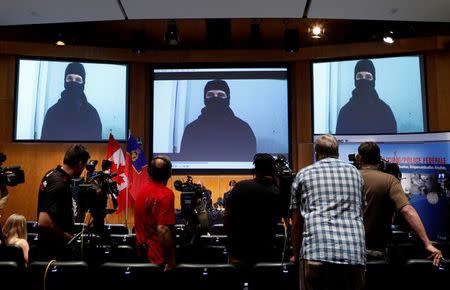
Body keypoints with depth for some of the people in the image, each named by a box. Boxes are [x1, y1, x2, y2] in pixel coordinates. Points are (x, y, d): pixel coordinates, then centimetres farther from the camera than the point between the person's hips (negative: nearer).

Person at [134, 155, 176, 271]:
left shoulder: (142, 190, 3)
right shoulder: (166, 194, -22)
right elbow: (163, 229, -28)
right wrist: (170, 260, -20)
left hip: (142, 250, 8)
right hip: (158, 256, -8)